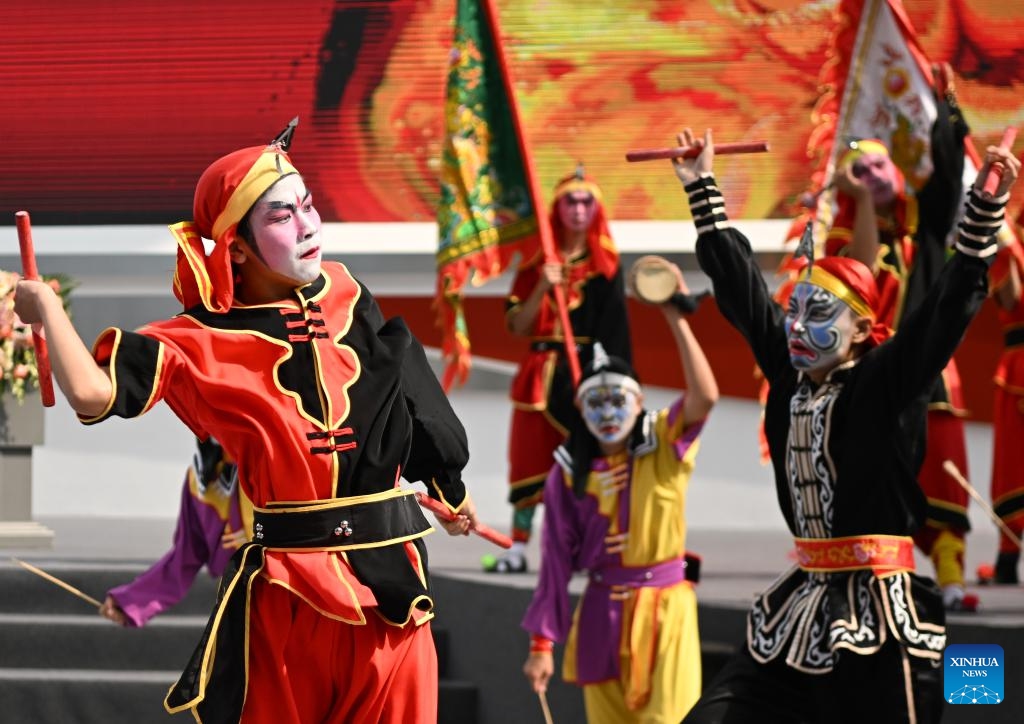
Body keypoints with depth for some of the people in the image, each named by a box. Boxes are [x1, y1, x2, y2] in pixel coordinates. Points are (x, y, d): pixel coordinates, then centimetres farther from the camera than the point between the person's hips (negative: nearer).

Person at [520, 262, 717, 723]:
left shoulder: (665, 446, -4)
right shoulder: (568, 472, 1)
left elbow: (705, 396, -24)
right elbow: (556, 560, 2)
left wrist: (676, 320, -29)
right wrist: (542, 643, -1)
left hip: (664, 606, -2)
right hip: (602, 613, 3)